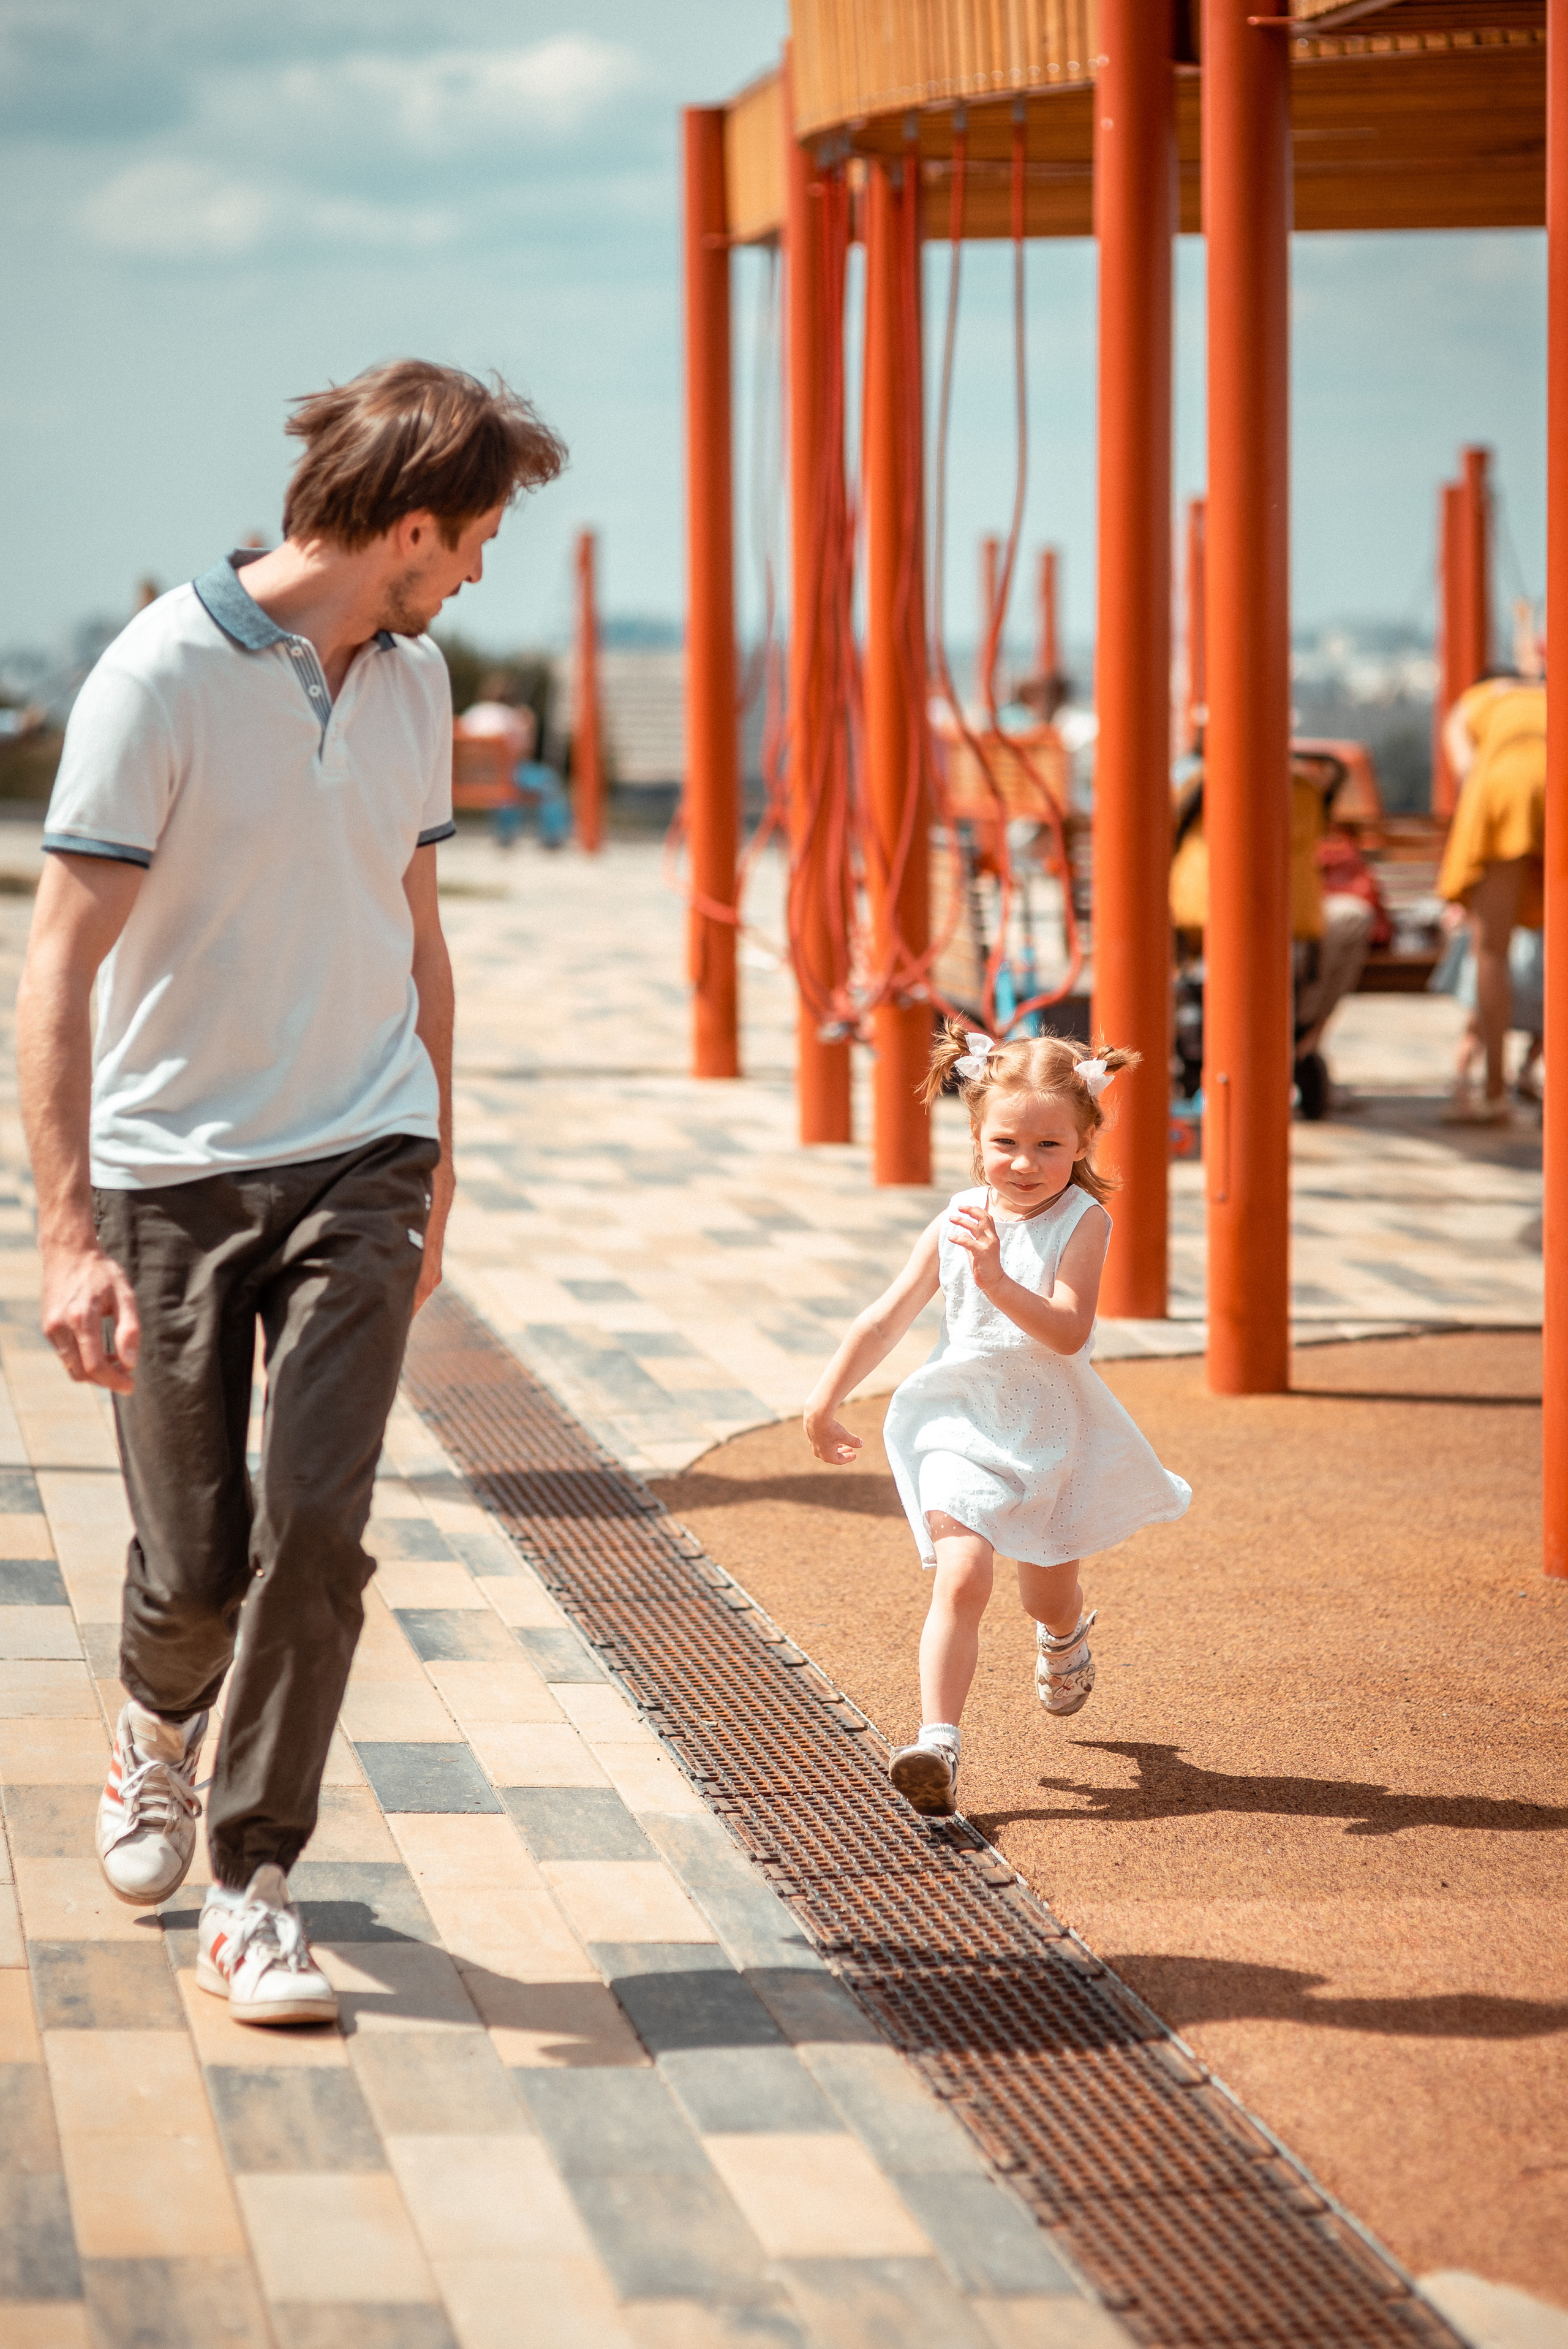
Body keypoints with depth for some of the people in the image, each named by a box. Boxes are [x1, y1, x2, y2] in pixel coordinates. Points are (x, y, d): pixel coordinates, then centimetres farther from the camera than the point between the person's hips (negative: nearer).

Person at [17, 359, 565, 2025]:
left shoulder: (410, 679, 6)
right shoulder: (160, 679, -15)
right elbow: (58, 970, -17)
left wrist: (433, 1166, 22)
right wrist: (67, 1235, -24)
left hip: (355, 1168, 4)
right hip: (172, 1174, -4)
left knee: (313, 1529, -9)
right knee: (193, 1559, 3)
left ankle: (251, 1891, 2)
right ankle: (160, 1726, 38)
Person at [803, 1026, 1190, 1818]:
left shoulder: (1081, 1221, -15)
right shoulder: (959, 1220, -4)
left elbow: (1068, 1332, -27)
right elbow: (887, 1318, 7)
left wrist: (996, 1278, -39)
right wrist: (826, 1400, 13)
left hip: (1052, 1431, -1)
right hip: (963, 1424, 1)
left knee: (1048, 1594, 18)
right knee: (961, 1577, -18)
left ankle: (1064, 1639, 56)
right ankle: (938, 1744, -24)